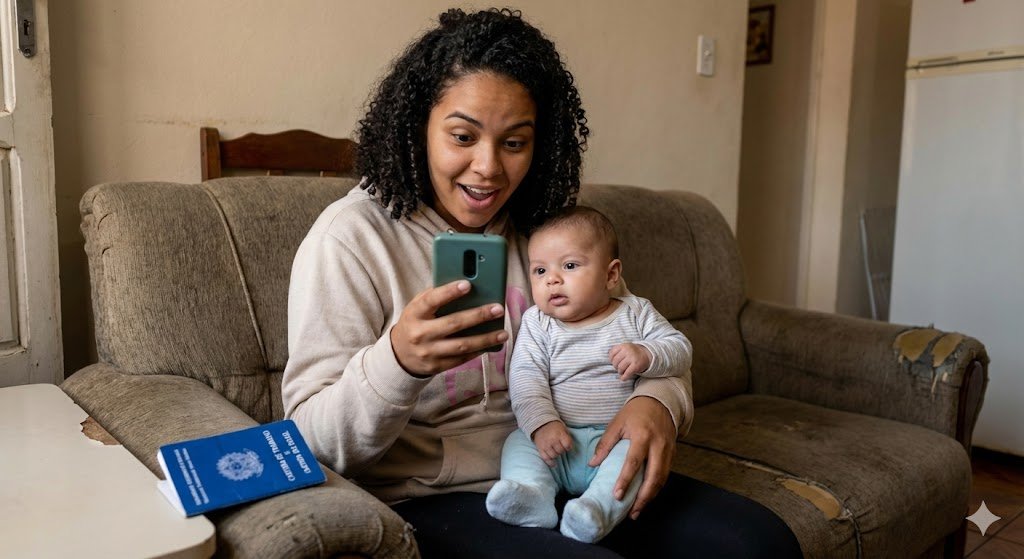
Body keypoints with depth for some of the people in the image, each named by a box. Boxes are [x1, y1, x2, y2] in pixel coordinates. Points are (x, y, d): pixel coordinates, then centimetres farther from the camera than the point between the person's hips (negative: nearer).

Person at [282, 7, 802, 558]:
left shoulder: (546, 229, 5)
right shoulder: (349, 237, -12)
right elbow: (315, 441, -14)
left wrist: (656, 399, -16)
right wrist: (397, 362, -36)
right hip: (429, 499, -5)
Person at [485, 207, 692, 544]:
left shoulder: (635, 314, 6)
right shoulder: (537, 324, 5)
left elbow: (681, 351, 1)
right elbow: (526, 377, -6)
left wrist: (646, 355, -21)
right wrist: (542, 422, -23)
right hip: (558, 440, 2)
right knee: (518, 443, -20)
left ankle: (599, 507, -42)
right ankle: (532, 495, -37)